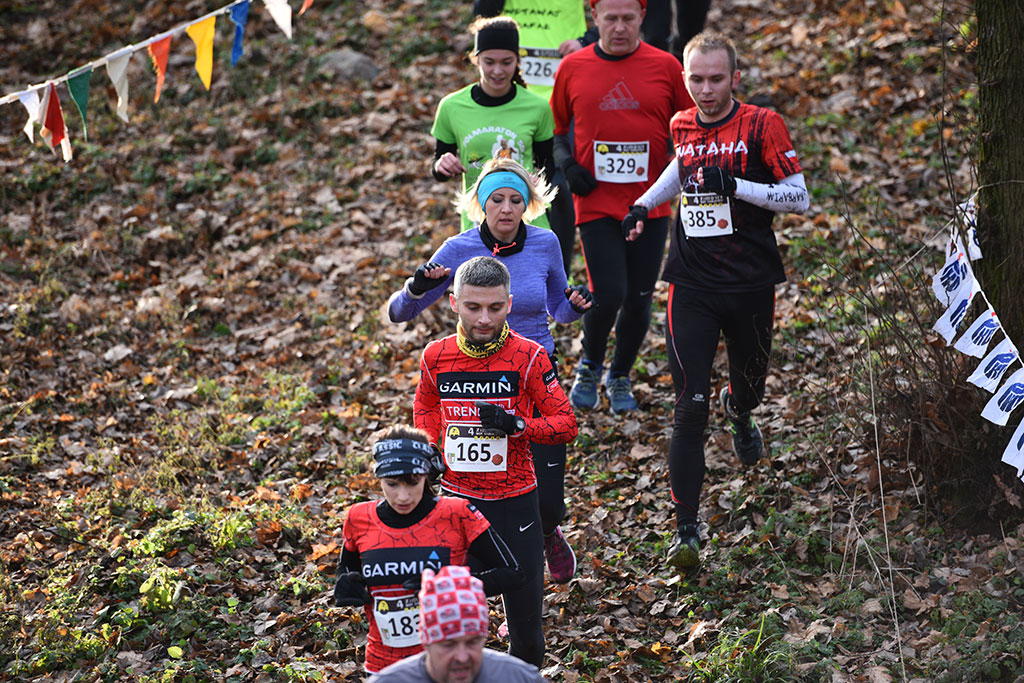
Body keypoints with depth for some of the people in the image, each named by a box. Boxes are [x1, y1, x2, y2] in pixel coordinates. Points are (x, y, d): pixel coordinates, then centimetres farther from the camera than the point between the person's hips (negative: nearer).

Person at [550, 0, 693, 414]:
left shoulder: (665, 67, 0)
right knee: (608, 295, -12)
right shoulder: (572, 69, 1)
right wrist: (566, 164, -3)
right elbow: (554, 127, 14)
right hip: (596, 205, -1)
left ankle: (620, 377, 29)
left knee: (639, 299, 6)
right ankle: (590, 366, 17)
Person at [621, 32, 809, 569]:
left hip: (751, 284, -1)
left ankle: (738, 410, 61)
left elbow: (798, 197, -10)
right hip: (692, 287, 1)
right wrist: (645, 204, 19)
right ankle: (685, 531, -10)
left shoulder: (762, 126, -7)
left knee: (749, 385, 21)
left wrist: (736, 186, -21)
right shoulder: (682, 127, 6)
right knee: (689, 408, -10)